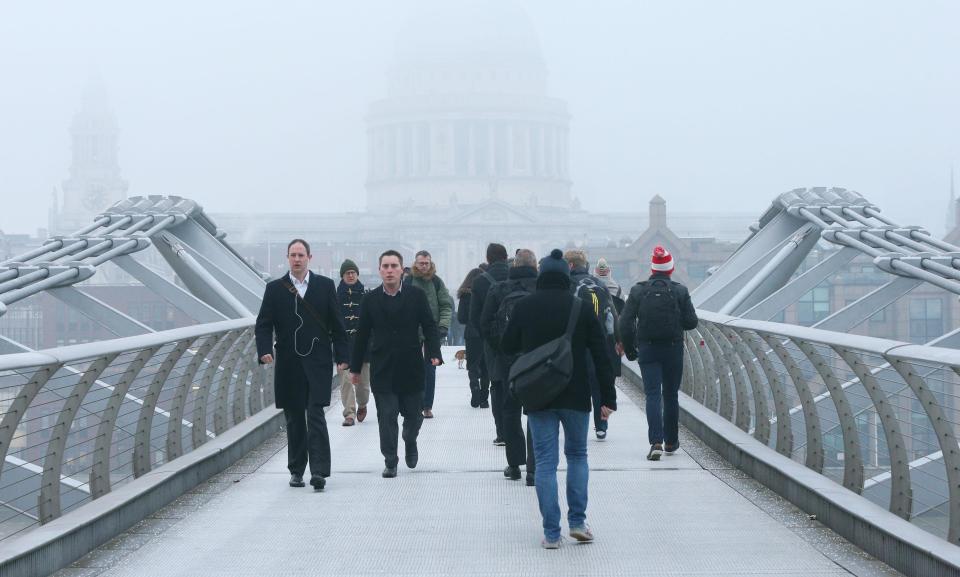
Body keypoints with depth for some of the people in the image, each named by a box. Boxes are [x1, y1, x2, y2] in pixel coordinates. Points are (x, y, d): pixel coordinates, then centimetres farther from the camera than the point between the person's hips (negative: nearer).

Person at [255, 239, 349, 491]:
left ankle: (319, 471, -14)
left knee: (315, 416, -10)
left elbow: (336, 324, 6)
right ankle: (296, 471, 16)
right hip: (288, 364, 2)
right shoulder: (275, 288, 6)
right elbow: (263, 325, 4)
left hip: (318, 362, -2)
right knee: (294, 419, 7)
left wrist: (341, 356, -1)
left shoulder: (325, 285, 5)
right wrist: (265, 350, -14)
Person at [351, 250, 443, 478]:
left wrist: (434, 353, -11)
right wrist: (355, 367, 8)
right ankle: (390, 461, 5)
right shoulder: (370, 299, 3)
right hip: (382, 369, 0)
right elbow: (362, 335, 7)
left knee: (413, 414, 9)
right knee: (386, 417, -3)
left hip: (411, 367, 0)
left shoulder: (416, 295, 1)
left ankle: (410, 443, 39)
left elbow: (429, 327, 3)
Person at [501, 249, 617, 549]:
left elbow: (508, 346, 7)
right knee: (577, 455, 18)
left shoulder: (524, 307, -3)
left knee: (545, 461, 3)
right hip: (575, 396, 0)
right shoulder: (582, 308, -3)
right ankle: (577, 521, 12)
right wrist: (608, 398, 2)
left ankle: (551, 533, 0)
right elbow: (600, 356, -3)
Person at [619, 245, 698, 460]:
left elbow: (625, 324, -5)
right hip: (673, 349, 0)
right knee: (671, 395, 14)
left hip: (647, 349, 0)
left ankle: (656, 441, -18)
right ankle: (671, 441, 23)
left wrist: (629, 349, 6)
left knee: (652, 395, -2)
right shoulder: (680, 291, -4)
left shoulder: (638, 291, -3)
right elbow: (691, 322, -5)